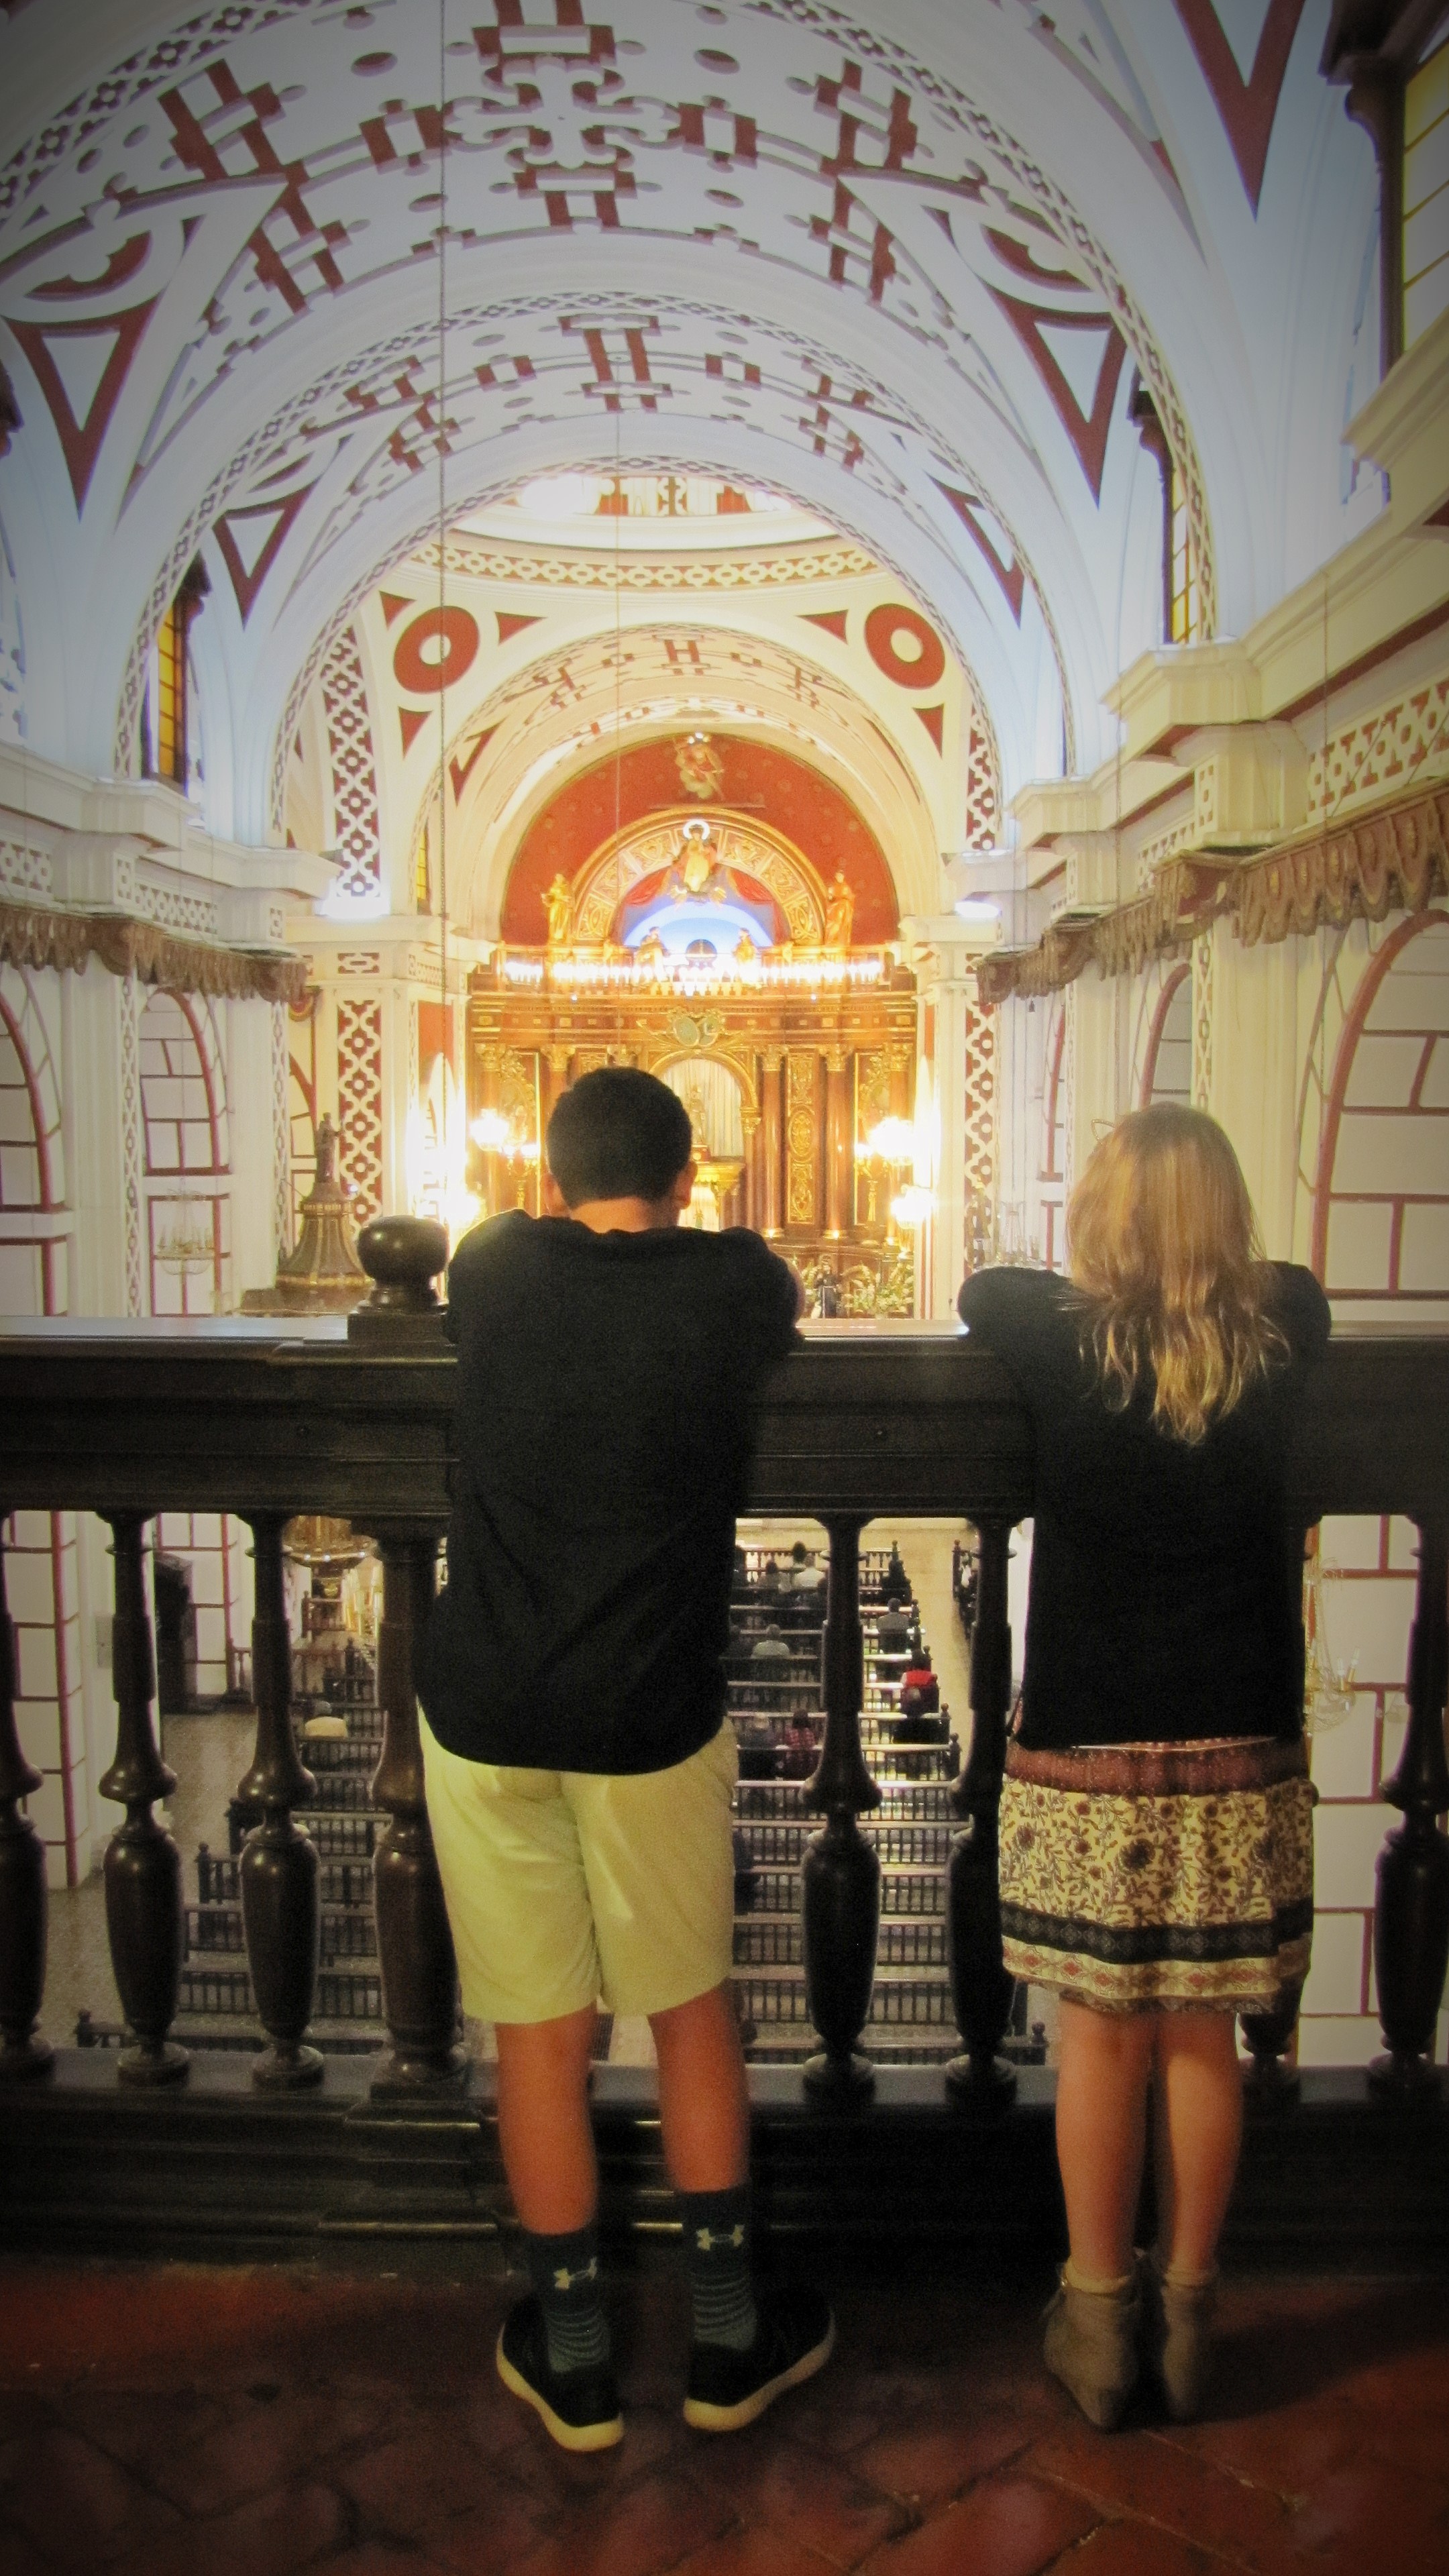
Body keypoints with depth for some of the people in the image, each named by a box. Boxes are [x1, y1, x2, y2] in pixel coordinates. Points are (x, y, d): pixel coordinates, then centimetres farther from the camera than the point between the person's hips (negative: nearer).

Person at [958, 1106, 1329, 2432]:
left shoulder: (1062, 1347, -9)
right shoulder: (1284, 1340, -4)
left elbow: (979, 1289, 12)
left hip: (1087, 1760, -2)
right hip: (1238, 1759, 2)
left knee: (1104, 2036, 11)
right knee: (1202, 2039, 14)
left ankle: (1100, 2319, 27)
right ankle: (1188, 2312, 30)